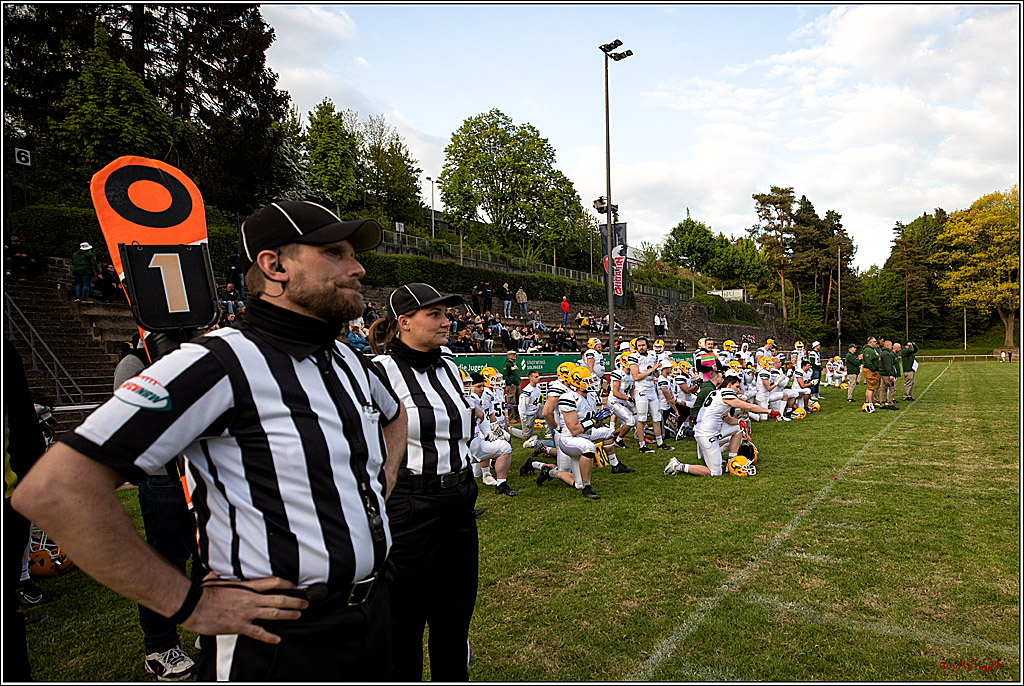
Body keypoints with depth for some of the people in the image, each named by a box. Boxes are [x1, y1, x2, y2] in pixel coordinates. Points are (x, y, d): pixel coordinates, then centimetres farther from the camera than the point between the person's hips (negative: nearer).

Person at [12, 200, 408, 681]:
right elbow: (53, 490, -25)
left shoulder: (351, 361, 5)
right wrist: (189, 605, -20)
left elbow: (393, 416, 27)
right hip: (281, 637, -7)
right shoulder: (223, 363, -20)